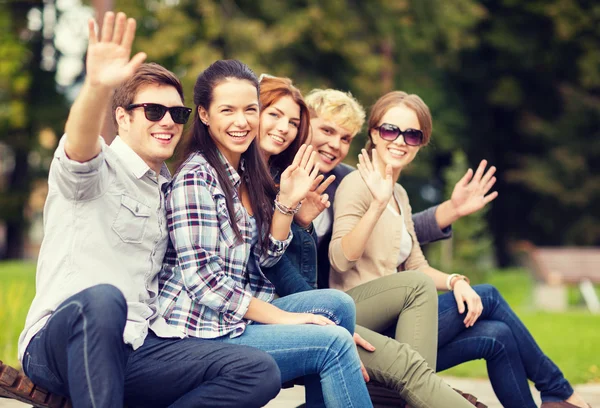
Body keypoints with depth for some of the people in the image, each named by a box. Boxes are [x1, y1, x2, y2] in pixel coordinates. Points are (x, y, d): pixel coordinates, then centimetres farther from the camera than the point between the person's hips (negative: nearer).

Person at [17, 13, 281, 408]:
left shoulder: (170, 190, 21)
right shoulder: (97, 168, 0)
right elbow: (80, 139, -24)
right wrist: (97, 87, -48)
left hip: (137, 349, 6)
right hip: (61, 344, -6)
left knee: (261, 372, -15)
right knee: (102, 299, -41)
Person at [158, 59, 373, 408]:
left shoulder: (247, 174, 11)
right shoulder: (195, 178, -15)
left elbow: (265, 258, 10)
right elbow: (202, 280, -20)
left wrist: (288, 201, -4)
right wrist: (282, 319, -17)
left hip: (238, 312, 8)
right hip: (201, 330, -8)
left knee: (338, 304, -1)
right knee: (334, 341, -14)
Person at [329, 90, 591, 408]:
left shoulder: (399, 193, 18)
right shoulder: (358, 184, -8)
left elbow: (415, 267, 16)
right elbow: (340, 259, -20)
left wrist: (454, 282, -4)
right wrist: (377, 205, -33)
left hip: (394, 327, 8)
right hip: (366, 330, -8)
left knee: (497, 336, -6)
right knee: (488, 296, -7)